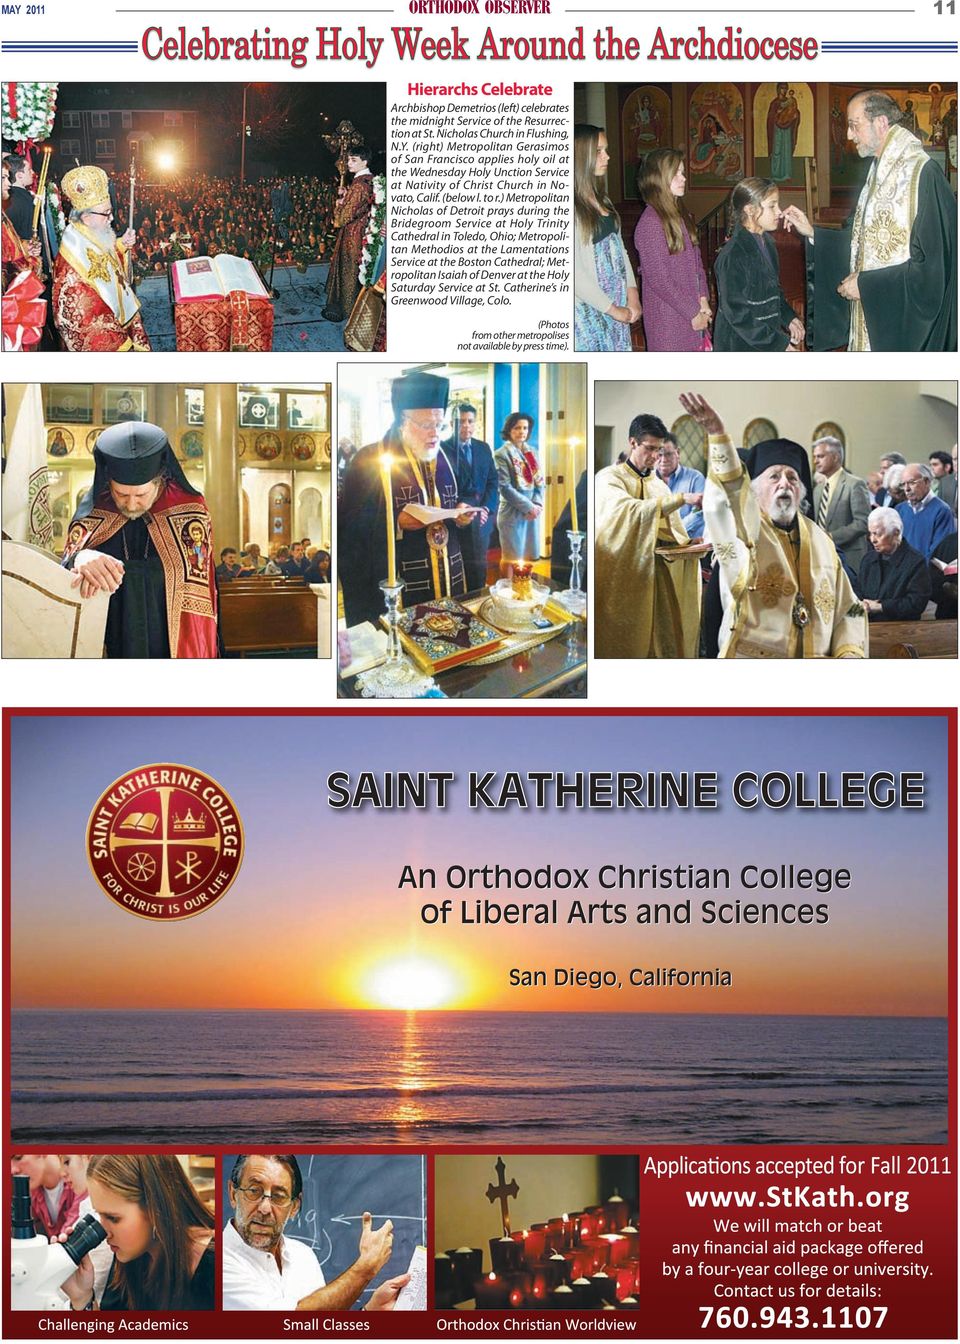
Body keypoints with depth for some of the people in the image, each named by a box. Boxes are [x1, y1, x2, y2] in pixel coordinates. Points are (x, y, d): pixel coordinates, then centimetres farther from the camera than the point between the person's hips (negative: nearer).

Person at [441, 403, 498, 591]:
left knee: (478, 571, 8)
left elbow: (493, 482, 9)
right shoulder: (442, 448, -5)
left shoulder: (483, 448, 12)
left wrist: (486, 508, -6)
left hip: (481, 521, 5)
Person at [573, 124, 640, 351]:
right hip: (588, 310, -8)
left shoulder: (601, 200, 12)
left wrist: (632, 292, 2)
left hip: (618, 306, 8)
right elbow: (574, 272, -19)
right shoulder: (574, 206, -15)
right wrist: (612, 309, -14)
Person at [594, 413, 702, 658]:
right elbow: (631, 511, -23)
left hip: (655, 580, 5)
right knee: (622, 646, -5)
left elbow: (671, 537, 13)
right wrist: (682, 499, -27)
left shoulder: (659, 486, 15)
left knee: (659, 645, 0)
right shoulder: (609, 478, -4)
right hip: (621, 579, -5)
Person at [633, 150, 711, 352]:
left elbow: (696, 261, 13)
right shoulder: (650, 223, -17)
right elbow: (659, 280, -19)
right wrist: (692, 313, -14)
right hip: (668, 322, -8)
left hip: (694, 313, 8)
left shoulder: (681, 215, 10)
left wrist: (702, 300, -1)